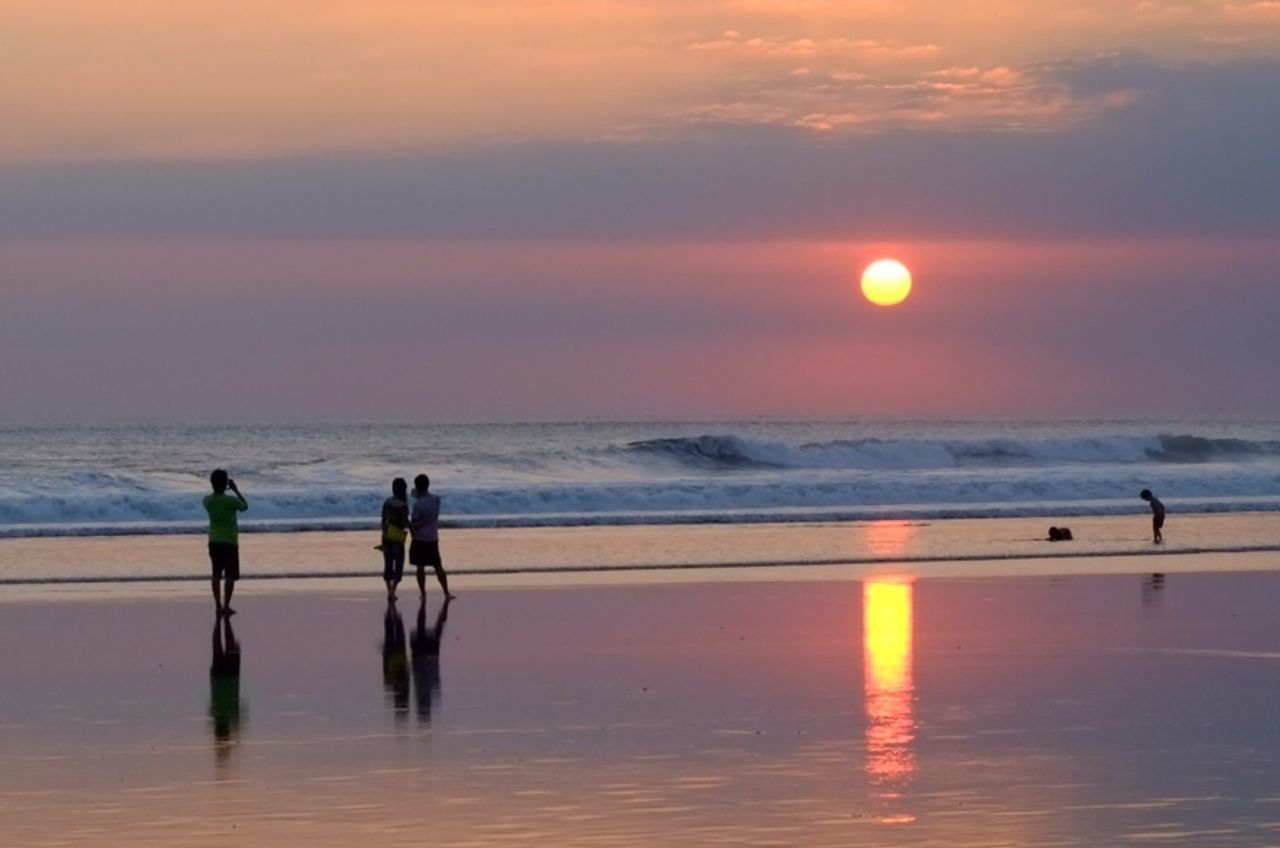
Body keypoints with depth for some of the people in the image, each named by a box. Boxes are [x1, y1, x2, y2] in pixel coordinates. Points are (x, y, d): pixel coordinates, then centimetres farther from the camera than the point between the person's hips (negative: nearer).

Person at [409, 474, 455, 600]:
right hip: (433, 538, 5)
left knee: (420, 567, 5)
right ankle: (446, 592, 12)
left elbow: (414, 524, -14)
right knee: (438, 566, 12)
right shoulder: (436, 500, -2)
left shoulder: (418, 504, -18)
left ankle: (423, 593, 8)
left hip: (420, 539, -5)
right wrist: (417, 496, 15)